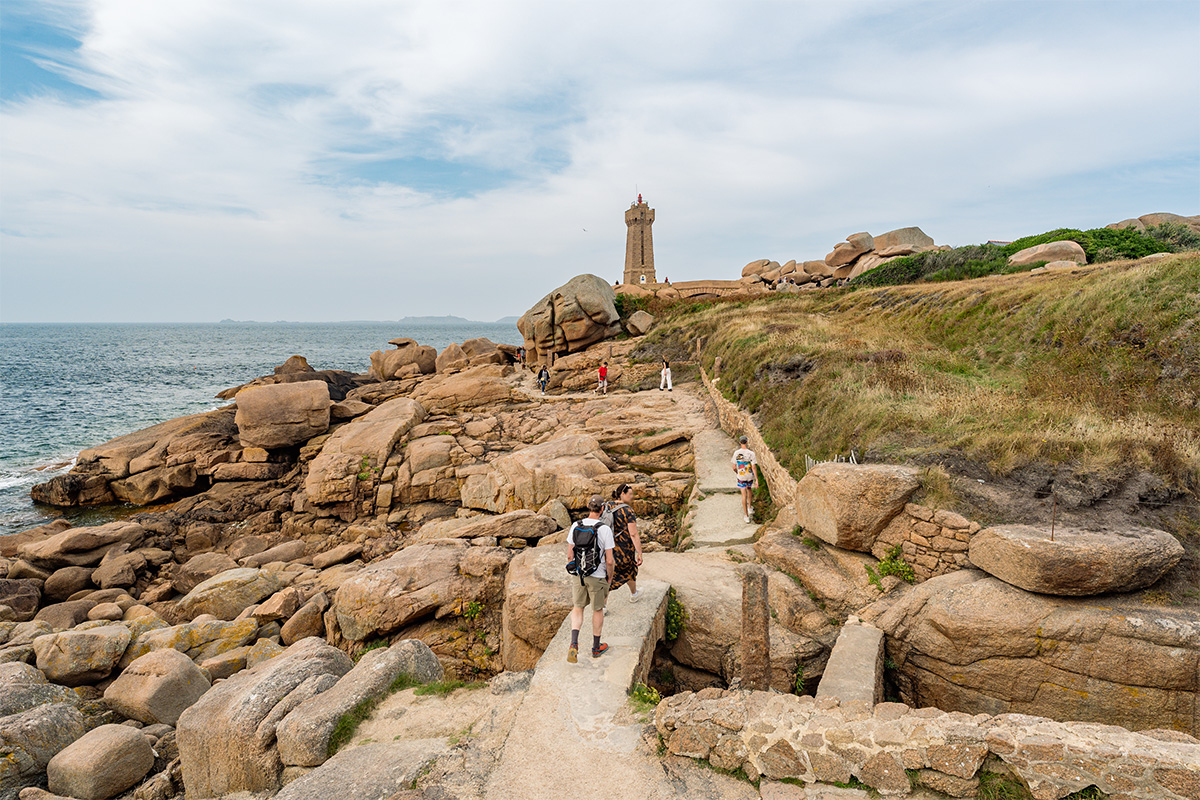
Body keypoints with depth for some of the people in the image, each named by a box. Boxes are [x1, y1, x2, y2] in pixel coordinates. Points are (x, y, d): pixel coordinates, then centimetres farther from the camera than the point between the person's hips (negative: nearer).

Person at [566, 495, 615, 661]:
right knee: (598, 610, 16)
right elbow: (609, 560, -15)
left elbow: (569, 555, 0)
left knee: (577, 609, 16)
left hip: (579, 574, 3)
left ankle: (574, 645, -4)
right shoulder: (605, 530, -17)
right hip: (598, 576, -3)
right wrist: (610, 577, 2)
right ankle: (596, 648, 29)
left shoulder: (576, 526, -6)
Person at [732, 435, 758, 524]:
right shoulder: (751, 453, -15)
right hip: (750, 476, 1)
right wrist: (757, 480, -13)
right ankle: (749, 507, 44)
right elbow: (754, 467, -17)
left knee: (744, 495, 4)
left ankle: (746, 516, 4)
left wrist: (736, 472, 19)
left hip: (741, 476, -1)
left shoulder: (736, 453, -12)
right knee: (749, 489, 30)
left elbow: (734, 467, -4)